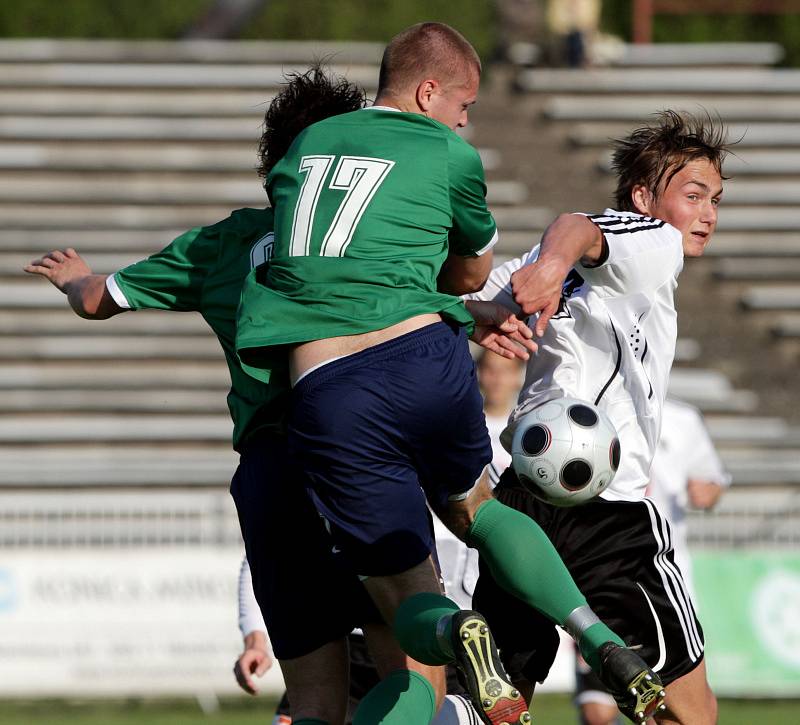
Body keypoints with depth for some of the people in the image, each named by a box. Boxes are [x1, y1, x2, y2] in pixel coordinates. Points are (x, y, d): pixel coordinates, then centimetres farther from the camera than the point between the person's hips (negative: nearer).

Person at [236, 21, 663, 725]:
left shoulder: (307, 144, 20)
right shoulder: (451, 157, 10)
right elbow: (474, 272, 24)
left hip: (326, 399, 1)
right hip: (426, 359, -1)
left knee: (408, 598, 7)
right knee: (476, 509, 29)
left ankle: (454, 632, -31)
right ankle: (602, 643, 9)